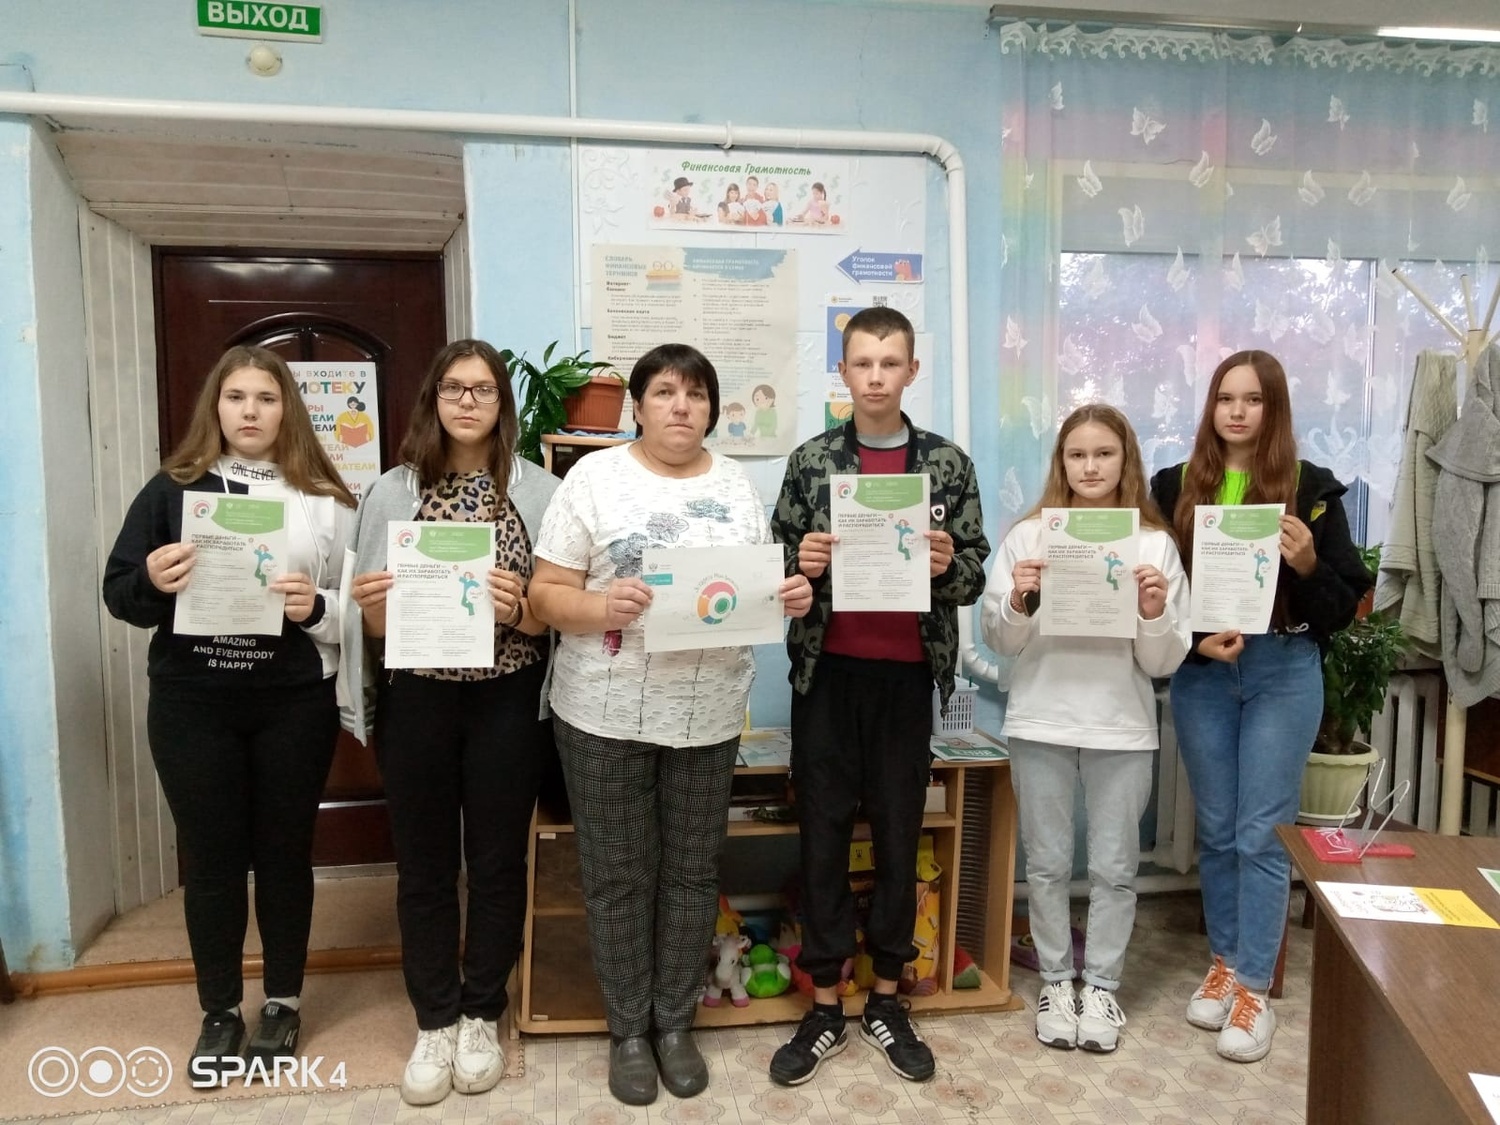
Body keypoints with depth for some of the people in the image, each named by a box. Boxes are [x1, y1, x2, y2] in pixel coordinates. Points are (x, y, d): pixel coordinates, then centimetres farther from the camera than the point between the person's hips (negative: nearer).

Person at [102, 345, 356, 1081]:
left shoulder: (323, 498, 0)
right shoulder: (172, 489, 4)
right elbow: (119, 594, 3)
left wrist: (316, 607, -21)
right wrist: (153, 583, -18)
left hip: (294, 704, -1)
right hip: (191, 705, 1)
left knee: (284, 852, 11)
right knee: (210, 858, 10)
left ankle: (283, 1002, 30)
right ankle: (219, 1012, 29)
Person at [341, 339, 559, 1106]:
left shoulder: (539, 492, -3)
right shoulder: (392, 493, 2)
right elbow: (377, 628, 4)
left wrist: (518, 610, -21)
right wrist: (372, 604, -18)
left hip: (507, 702, -1)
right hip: (416, 702, 2)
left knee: (497, 861, 10)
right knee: (423, 865, 11)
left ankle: (482, 1016, 30)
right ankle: (434, 1021, 29)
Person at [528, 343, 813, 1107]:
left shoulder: (736, 485, 8)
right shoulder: (594, 476, -4)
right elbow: (548, 593, -7)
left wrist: (790, 598, -10)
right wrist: (600, 606, -26)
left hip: (708, 715, 3)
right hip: (606, 712, -3)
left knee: (692, 873, 12)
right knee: (618, 877, 8)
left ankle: (675, 1022, 31)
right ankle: (627, 1030, 27)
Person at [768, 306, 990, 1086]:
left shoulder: (949, 465, 3)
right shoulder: (810, 461, 3)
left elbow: (976, 575, 3)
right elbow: (778, 562, 5)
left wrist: (948, 566, -18)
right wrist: (800, 562, -17)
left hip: (907, 675, 0)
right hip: (827, 672, 0)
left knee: (898, 835, 10)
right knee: (823, 834, 6)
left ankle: (886, 1000, 27)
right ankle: (825, 1007, 21)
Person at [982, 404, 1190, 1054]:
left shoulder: (1155, 544, 0)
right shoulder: (1029, 535, 0)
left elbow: (1165, 663, 0)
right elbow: (998, 642, 1)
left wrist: (1154, 611, -18)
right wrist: (1017, 602, -18)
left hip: (1122, 729, 0)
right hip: (1041, 723, 0)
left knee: (1114, 867, 10)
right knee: (1047, 864, 11)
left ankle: (1102, 986, 29)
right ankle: (1056, 982, 29)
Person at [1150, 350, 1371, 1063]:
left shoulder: (1311, 488, -1)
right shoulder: (1176, 487, 3)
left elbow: (1345, 603, -1)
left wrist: (1308, 565, -20)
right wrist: (1193, 638, -13)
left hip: (1283, 672, -2)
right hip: (1200, 674, 2)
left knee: (1262, 834, 1)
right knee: (1216, 831, 12)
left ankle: (1254, 987, 14)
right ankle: (1224, 963, 29)